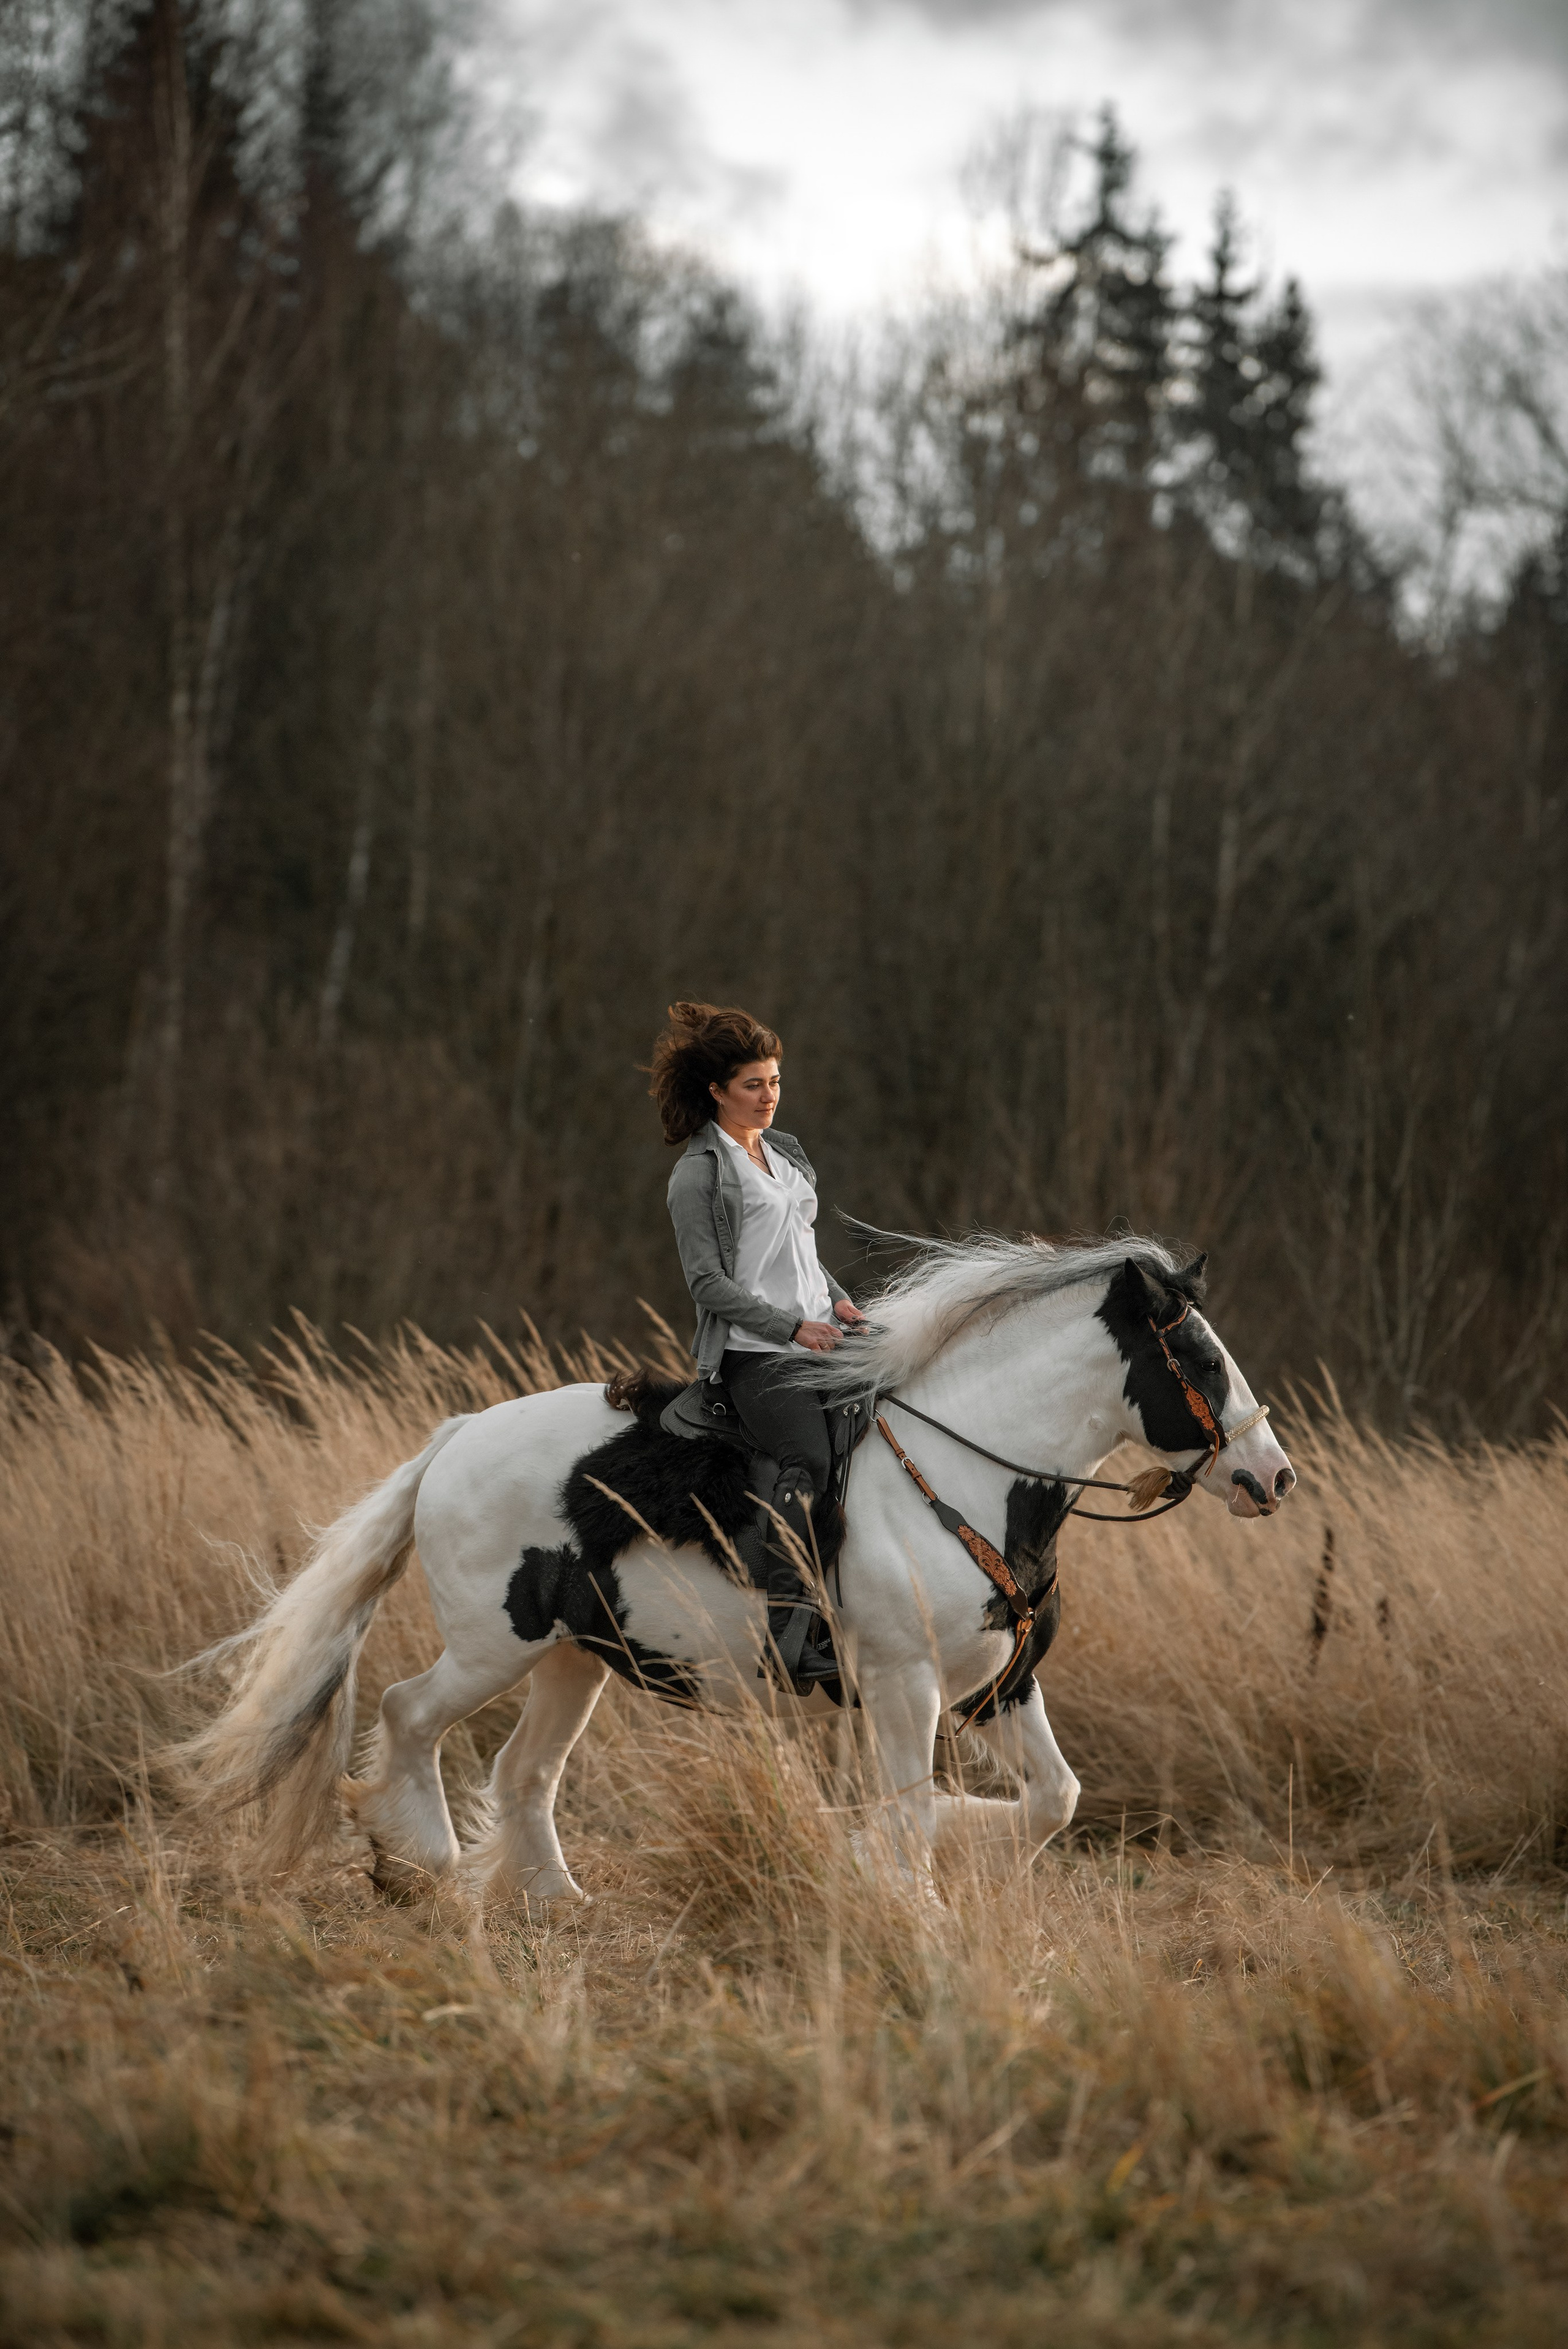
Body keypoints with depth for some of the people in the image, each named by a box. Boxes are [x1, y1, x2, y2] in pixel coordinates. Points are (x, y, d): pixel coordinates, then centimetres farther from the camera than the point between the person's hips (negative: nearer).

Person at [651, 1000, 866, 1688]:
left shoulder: (787, 1154, 21)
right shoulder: (700, 1173, -2)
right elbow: (709, 1282, -9)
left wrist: (839, 1302, 8)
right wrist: (792, 1326, -16)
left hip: (821, 1342, 8)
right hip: (754, 1353, -8)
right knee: (812, 1458, -32)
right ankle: (788, 1640, -37)